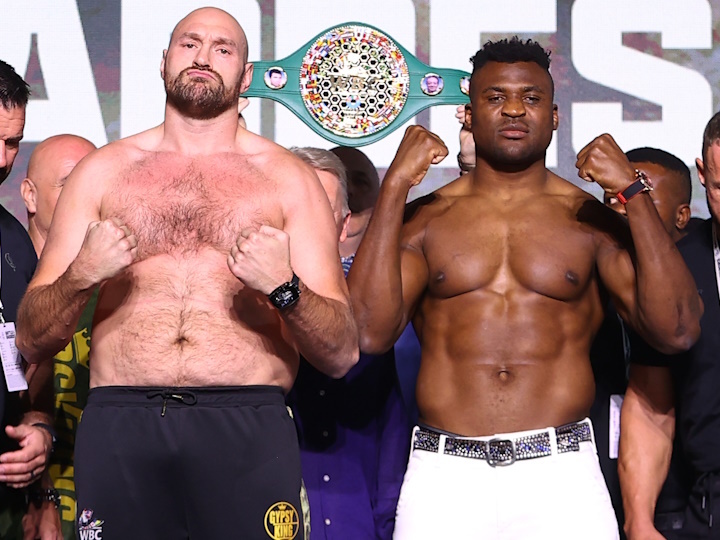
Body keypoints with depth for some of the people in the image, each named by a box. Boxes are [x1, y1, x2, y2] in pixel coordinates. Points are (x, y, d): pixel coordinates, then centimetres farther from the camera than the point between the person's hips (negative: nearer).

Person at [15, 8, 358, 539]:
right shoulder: (103, 171, 14)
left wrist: (284, 288, -14)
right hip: (118, 427, 1)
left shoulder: (288, 178, 10)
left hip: (247, 434, -1)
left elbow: (342, 354, 5)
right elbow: (32, 340, 11)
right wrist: (79, 277, -9)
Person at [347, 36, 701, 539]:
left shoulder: (591, 220, 7)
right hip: (444, 475, 0)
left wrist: (634, 192, -7)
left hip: (560, 475, 0)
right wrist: (394, 187, -7)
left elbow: (677, 331, -4)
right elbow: (370, 332, -7)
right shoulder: (424, 218, 9)